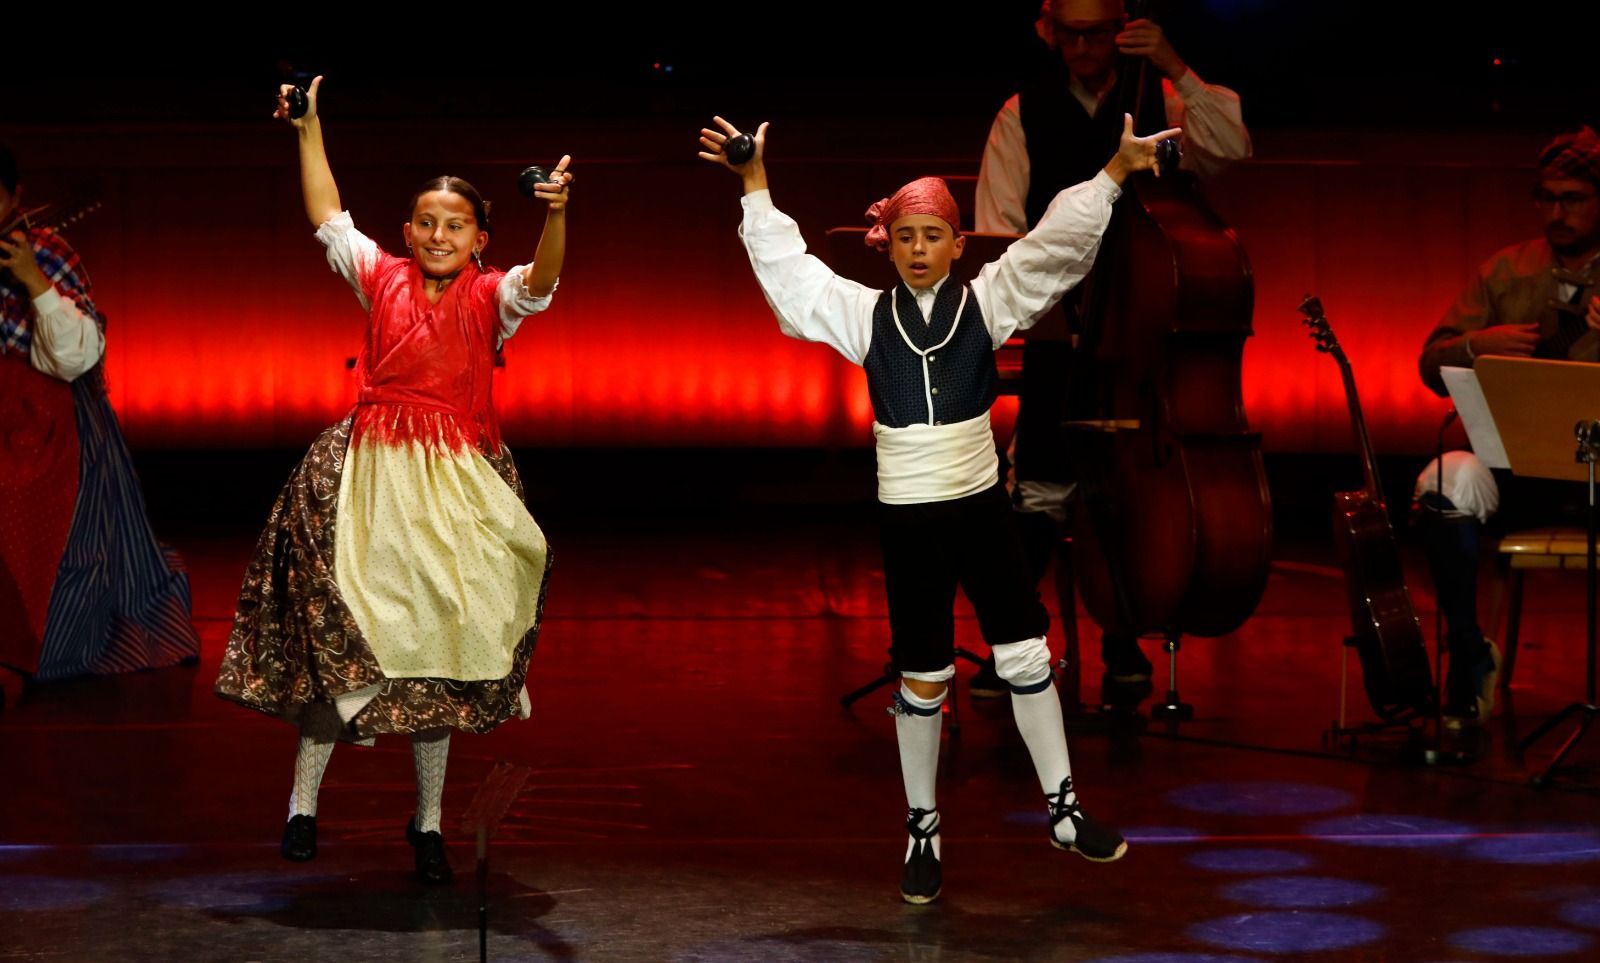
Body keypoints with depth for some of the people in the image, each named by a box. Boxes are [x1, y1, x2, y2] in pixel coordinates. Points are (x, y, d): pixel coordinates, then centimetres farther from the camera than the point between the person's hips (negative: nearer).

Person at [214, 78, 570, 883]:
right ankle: (303, 800, 12)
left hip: (455, 479, -1)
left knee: (436, 644, 5)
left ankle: (428, 821, 15)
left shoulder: (492, 298, -1)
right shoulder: (382, 279, 6)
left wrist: (556, 214, -38)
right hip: (367, 472, 1)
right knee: (338, 631, 0)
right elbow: (328, 219, 11)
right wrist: (310, 132, 7)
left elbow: (542, 281, -20)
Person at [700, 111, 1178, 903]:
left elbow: (1056, 245, -10)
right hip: (907, 517, 0)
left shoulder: (986, 302, -2)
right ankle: (922, 830, 19)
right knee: (922, 678, 6)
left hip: (980, 508, 0)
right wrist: (755, 184, -8)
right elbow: (785, 264, -1)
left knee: (1026, 657, 5)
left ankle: (1063, 808, 19)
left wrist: (1113, 173, -20)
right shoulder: (865, 314, 0)